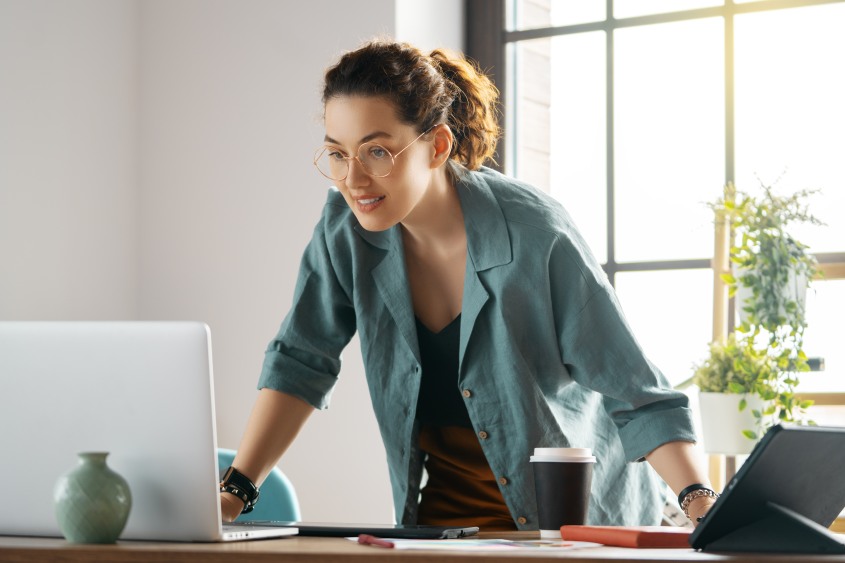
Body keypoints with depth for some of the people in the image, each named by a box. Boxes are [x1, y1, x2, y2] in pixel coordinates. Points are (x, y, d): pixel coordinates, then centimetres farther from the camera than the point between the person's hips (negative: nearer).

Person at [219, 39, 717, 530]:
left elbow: (635, 391, -20)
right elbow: (301, 362, -1)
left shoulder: (536, 237, -23)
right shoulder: (346, 227, -10)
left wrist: (701, 503, -32)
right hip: (449, 507, 3)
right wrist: (233, 492, -10)